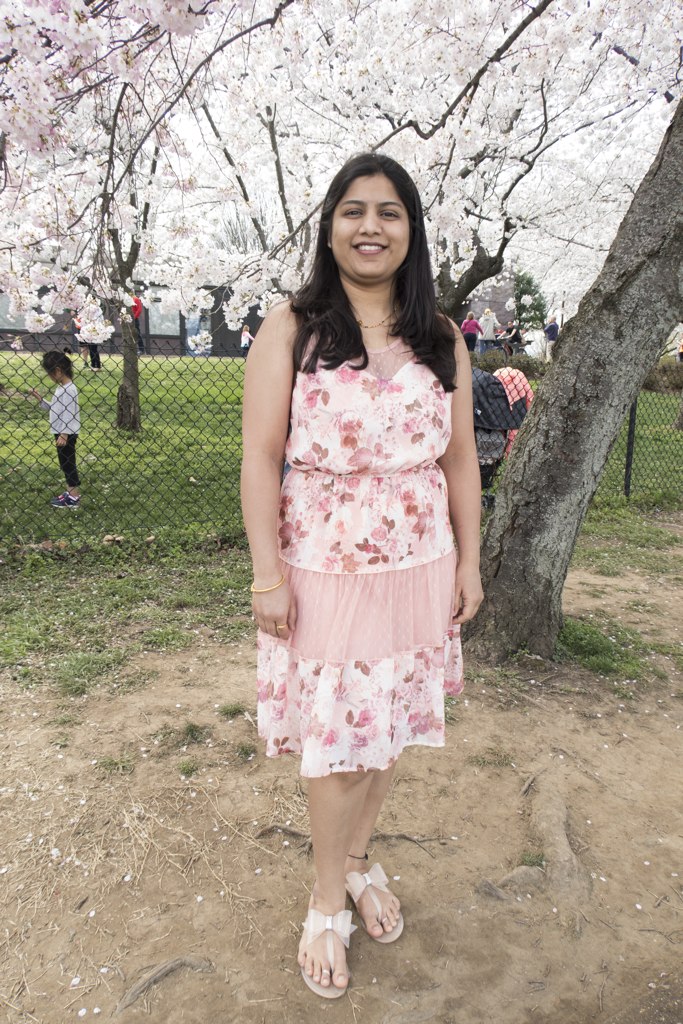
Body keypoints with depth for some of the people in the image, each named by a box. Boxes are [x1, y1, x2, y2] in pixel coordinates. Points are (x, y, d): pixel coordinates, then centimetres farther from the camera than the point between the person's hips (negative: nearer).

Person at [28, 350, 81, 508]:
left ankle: (73, 498, 4)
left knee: (68, 464, -3)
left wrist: (64, 435, -23)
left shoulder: (69, 389, -17)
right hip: (61, 432, 9)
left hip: (67, 434, -9)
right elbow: (55, 409, 18)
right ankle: (70, 492, 24)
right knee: (66, 464, 15)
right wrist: (40, 399, 9)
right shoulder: (61, 388, 12)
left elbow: (70, 415, -21)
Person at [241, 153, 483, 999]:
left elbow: (459, 459, 9)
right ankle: (328, 904, 30)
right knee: (335, 739, 7)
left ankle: (357, 860, 41)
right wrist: (268, 574, -12)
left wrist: (469, 562, 7)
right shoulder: (290, 330, -4)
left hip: (416, 572, 4)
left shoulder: (442, 341, 6)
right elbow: (261, 456, -8)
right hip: (322, 574, -3)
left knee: (387, 726, 15)